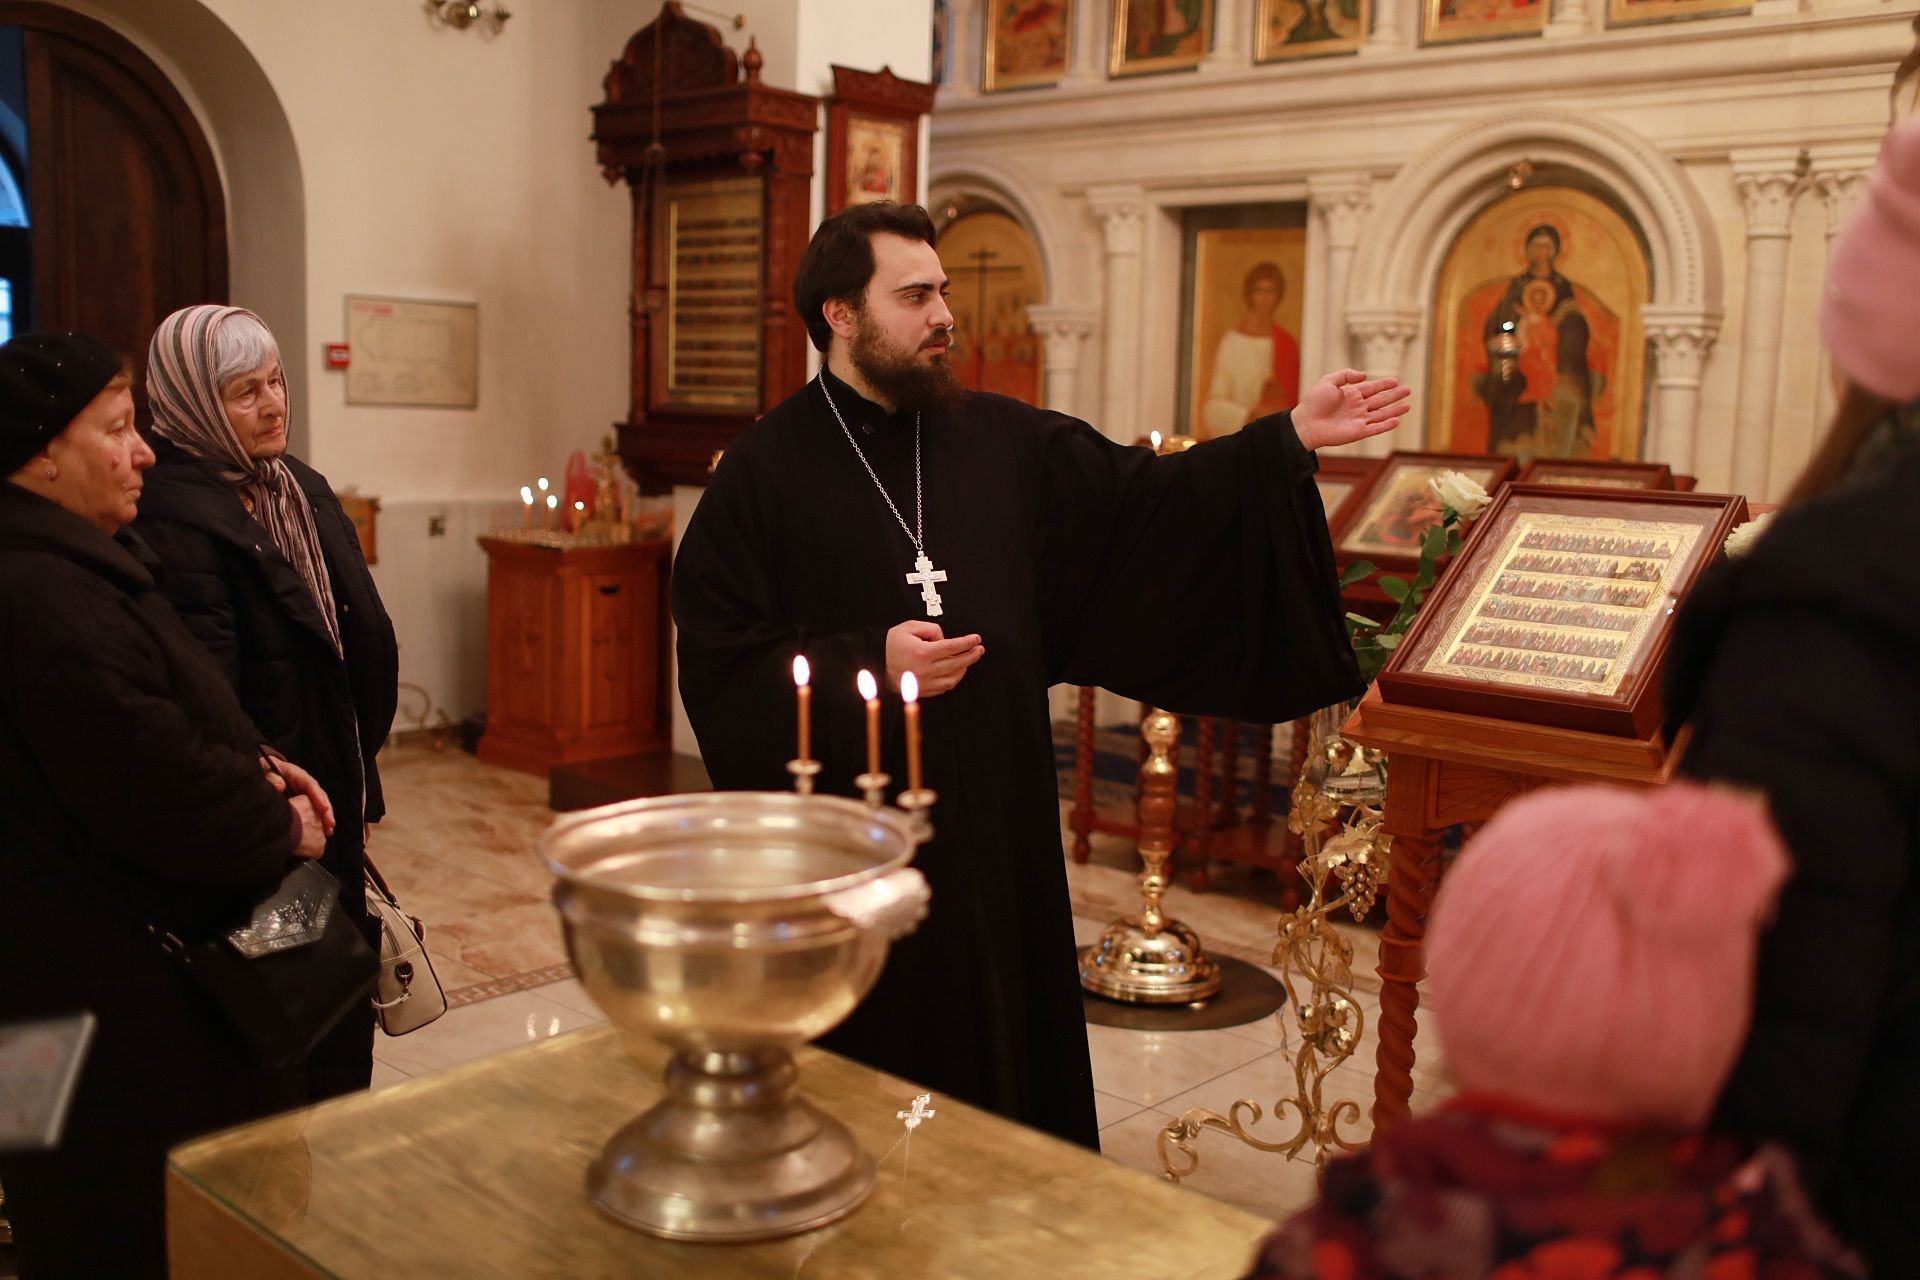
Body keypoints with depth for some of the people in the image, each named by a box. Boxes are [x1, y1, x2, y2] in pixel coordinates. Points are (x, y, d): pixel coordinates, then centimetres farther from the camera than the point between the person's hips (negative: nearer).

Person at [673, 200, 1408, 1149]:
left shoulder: (1005, 443, 7)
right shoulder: (767, 469, -5)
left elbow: (1145, 497, 5)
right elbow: (715, 655, -9)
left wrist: (1291, 438, -4)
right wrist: (868, 664, -19)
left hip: (997, 819, 4)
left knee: (1006, 1060, 13)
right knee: (867, 1065, 6)